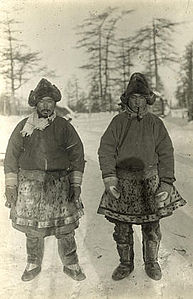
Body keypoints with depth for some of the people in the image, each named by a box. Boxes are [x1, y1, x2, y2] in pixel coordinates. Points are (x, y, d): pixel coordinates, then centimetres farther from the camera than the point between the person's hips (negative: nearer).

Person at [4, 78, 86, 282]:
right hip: (30, 185, 1)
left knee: (65, 229, 5)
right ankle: (33, 265, 34)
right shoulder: (23, 127, 3)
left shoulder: (64, 127, 2)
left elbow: (77, 155, 5)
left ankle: (71, 265, 26)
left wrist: (76, 183, 0)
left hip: (59, 186, 0)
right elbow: (11, 157, 5)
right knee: (32, 230, 11)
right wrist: (11, 186, 0)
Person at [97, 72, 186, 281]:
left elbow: (166, 153, 3)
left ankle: (151, 263, 33)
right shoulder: (118, 121, 4)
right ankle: (125, 264, 30)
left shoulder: (155, 123, 5)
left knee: (152, 225, 9)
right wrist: (109, 176, -14)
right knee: (122, 226, 8)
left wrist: (166, 181, -7)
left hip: (149, 181, 0)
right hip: (122, 181, 0)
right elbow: (106, 150, -2)